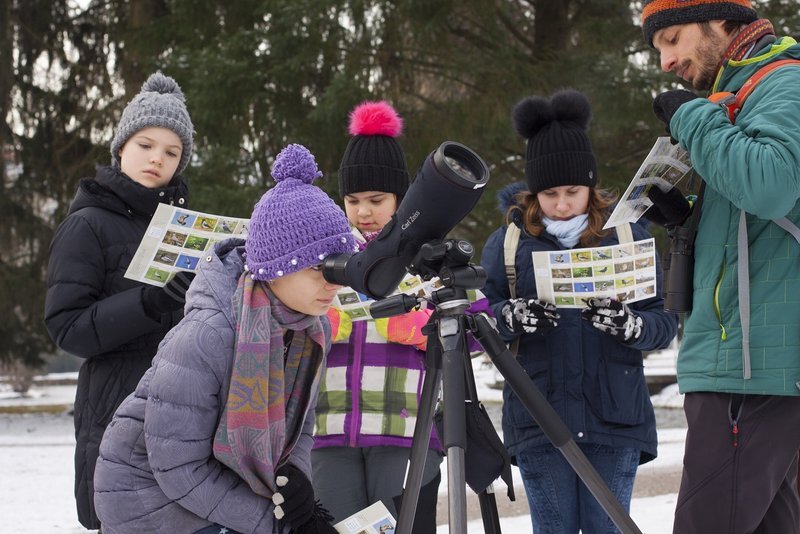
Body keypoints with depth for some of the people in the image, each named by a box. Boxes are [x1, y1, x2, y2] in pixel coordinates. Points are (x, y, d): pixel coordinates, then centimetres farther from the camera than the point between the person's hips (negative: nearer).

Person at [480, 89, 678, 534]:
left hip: (615, 419, 0)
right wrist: (512, 317, -18)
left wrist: (630, 325, -20)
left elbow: (665, 321, 2)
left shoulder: (627, 234, 2)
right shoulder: (509, 241, 3)